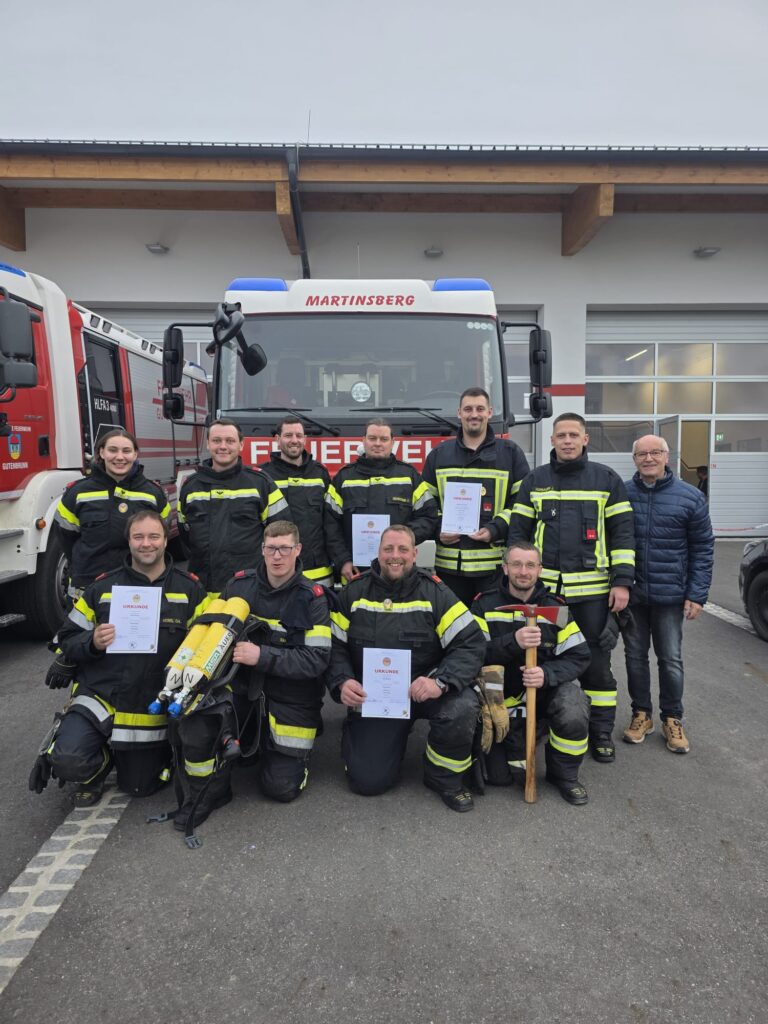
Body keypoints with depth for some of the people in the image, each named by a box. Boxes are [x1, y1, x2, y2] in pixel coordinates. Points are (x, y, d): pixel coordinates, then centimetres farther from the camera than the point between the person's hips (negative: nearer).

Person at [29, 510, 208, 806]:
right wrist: (93, 643, -18)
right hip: (100, 696, 0)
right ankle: (99, 762, 11)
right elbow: (67, 640, 2)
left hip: (155, 709, 1)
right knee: (69, 761, -25)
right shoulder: (103, 587, -1)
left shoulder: (189, 589, -2)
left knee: (140, 787, 13)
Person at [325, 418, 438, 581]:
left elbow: (428, 516, 5)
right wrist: (343, 560, -4)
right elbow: (331, 523, 5)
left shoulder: (409, 474, 8)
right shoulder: (344, 476, 7)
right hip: (356, 572, 0)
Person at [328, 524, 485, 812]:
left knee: (461, 709, -33)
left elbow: (471, 643, -14)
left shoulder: (435, 592, -8)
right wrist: (342, 682, -16)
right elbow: (335, 647, 3)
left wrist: (440, 681, -29)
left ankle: (445, 777, 0)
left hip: (424, 690, -1)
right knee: (367, 781, -8)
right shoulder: (354, 593, -2)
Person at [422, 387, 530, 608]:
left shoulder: (510, 453, 6)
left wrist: (495, 529, -12)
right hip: (449, 563, 2)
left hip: (495, 562, -2)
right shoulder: (439, 455, 12)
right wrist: (438, 530, -3)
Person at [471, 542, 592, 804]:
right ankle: (522, 737, 29)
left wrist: (547, 674, -26)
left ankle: (565, 774, -2)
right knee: (498, 776, -4)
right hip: (504, 697, 0)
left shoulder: (555, 606, -4)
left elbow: (579, 657, -7)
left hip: (549, 688, 0)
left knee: (574, 715, -33)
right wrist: (513, 642, -32)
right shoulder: (485, 604, -7)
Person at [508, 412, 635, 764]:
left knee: (596, 659, 8)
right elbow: (518, 531, 8)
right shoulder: (534, 480, 7)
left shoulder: (606, 479, 4)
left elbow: (622, 533, 2)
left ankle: (601, 731, 22)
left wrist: (622, 581, -5)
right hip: (542, 586, 1)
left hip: (593, 588, -1)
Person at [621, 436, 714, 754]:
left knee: (671, 659, 9)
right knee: (635, 656, 12)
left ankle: (672, 719, 26)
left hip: (670, 595, -1)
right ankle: (641, 714, 28)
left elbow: (703, 549, 0)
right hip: (630, 594, 1)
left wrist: (697, 595, -5)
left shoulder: (690, 497, -3)